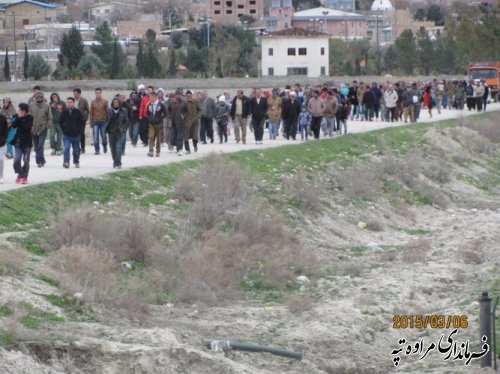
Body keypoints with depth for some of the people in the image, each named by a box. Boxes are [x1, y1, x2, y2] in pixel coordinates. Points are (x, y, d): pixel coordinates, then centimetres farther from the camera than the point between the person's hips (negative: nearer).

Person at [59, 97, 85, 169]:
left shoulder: (77, 112, -4)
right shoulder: (64, 112, 1)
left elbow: (83, 122, 3)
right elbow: (60, 122, 13)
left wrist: (78, 129, -2)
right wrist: (64, 129, 5)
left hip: (76, 134, 0)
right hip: (66, 135, 0)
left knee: (76, 150, 11)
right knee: (66, 148, -16)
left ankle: (76, 162, 28)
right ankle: (66, 162, -21)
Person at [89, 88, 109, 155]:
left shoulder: (105, 101, 2)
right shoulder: (93, 102, 5)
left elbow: (107, 111, 4)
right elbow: (91, 113, 8)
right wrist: (91, 123, 4)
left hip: (103, 121, -1)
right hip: (95, 122, 1)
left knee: (103, 136, 7)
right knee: (95, 137, -6)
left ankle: (105, 146, 34)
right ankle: (97, 150, -1)